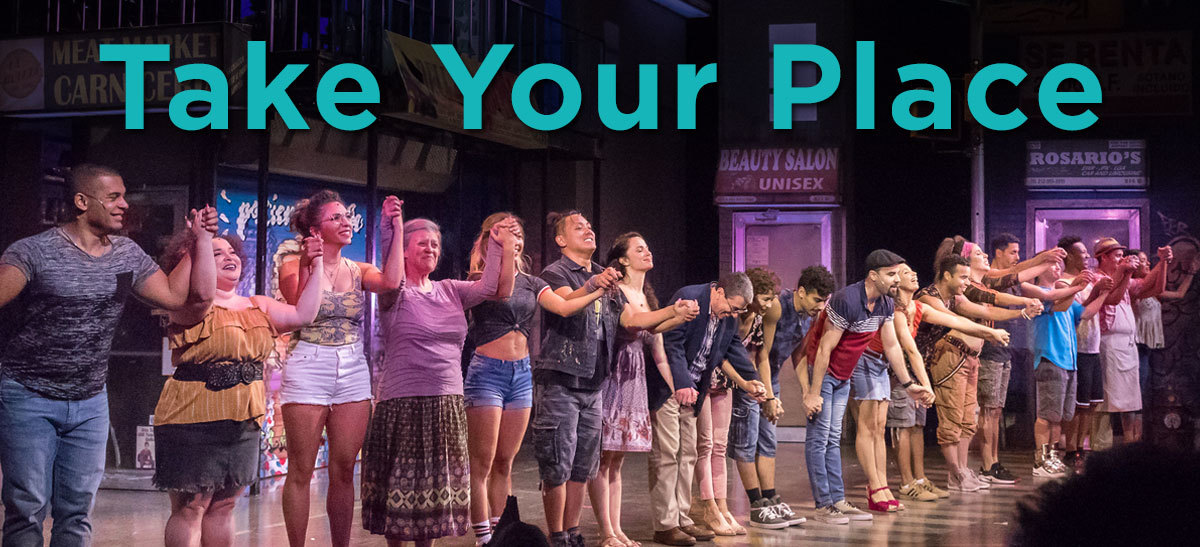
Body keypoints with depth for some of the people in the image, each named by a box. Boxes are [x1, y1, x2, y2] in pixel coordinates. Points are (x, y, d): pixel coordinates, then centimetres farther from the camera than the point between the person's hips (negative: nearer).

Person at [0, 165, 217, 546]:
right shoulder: (35, 251, -10)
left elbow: (178, 295, 9)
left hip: (91, 403, 5)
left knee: (77, 511, 7)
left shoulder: (128, 254, 7)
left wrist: (202, 238, 5)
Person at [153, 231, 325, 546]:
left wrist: (316, 268, 5)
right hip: (194, 422, -7)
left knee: (222, 508, 13)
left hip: (243, 424, 7)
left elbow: (303, 315, 8)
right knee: (190, 509, -6)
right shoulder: (189, 306, -7)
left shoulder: (258, 307, 15)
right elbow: (202, 293, -30)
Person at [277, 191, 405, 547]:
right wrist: (308, 265, -17)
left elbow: (391, 281, -12)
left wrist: (396, 228, -9)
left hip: (353, 371, 4)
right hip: (307, 368, -4)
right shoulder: (295, 267, 0)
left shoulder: (358, 271, 10)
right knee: (301, 471, -1)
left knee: (344, 470, 6)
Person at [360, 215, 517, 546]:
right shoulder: (396, 294, -4)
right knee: (402, 485, 2)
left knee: (436, 486, 12)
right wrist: (392, 226, -30)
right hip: (403, 404, -5)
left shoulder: (450, 291, 10)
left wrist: (504, 246, -7)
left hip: (448, 404, 5)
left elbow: (498, 289, 2)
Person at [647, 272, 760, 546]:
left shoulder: (728, 317, 5)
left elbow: (734, 348, 18)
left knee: (687, 455, 9)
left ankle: (682, 519, 15)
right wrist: (682, 385, -31)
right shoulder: (688, 298, -19)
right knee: (666, 454, -8)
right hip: (666, 388, -8)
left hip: (690, 391, 8)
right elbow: (672, 343, -24)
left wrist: (754, 380, 9)